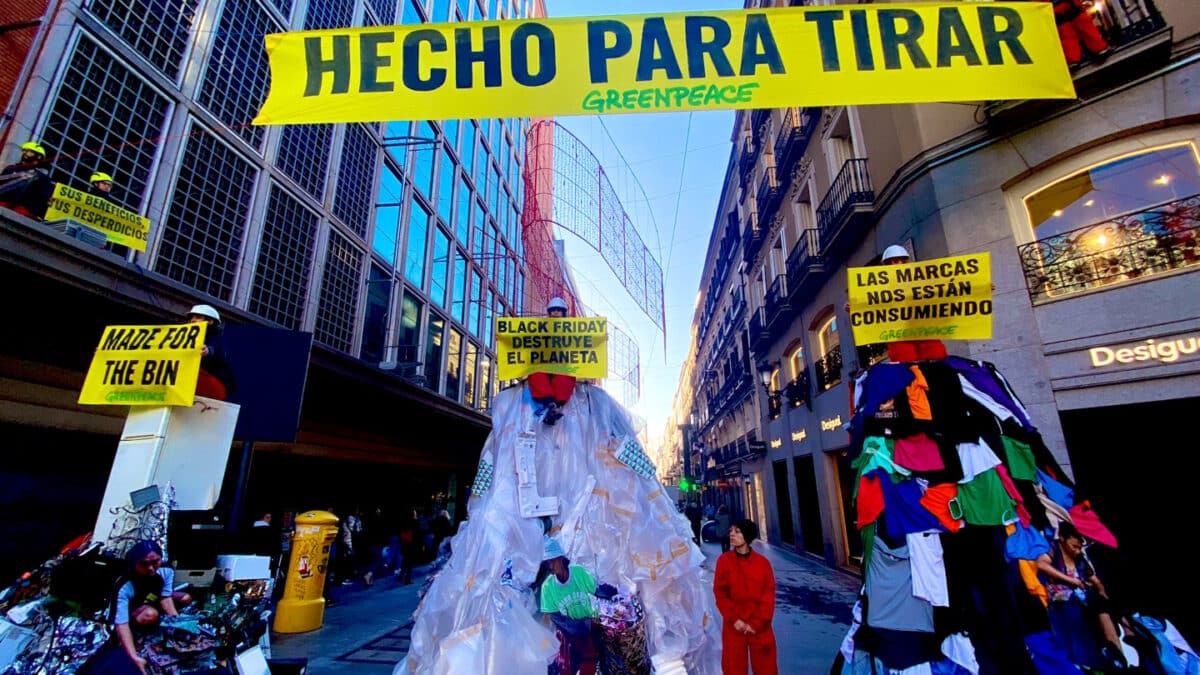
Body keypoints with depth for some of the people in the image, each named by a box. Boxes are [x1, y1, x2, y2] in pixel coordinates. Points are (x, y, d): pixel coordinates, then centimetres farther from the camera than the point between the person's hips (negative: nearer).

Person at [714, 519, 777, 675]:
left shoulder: (762, 562, -4)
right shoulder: (724, 560, -5)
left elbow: (768, 595, -4)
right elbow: (720, 593, -4)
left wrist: (756, 623, -11)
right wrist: (734, 620, -13)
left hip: (760, 627, 1)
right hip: (734, 626, 0)